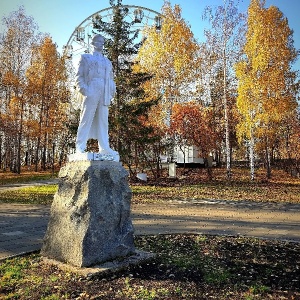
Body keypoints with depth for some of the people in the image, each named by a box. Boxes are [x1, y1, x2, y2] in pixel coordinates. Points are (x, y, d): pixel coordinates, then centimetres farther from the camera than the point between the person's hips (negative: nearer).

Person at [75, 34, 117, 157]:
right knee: (86, 119, -8)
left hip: (104, 95, 4)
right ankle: (80, 147, -6)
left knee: (103, 121, 2)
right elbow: (79, 76, 7)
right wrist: (83, 89, -10)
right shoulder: (86, 58, 16)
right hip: (91, 93, -4)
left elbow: (110, 78, 24)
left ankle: (104, 147, 3)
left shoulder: (107, 61, 28)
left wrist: (112, 92, 6)